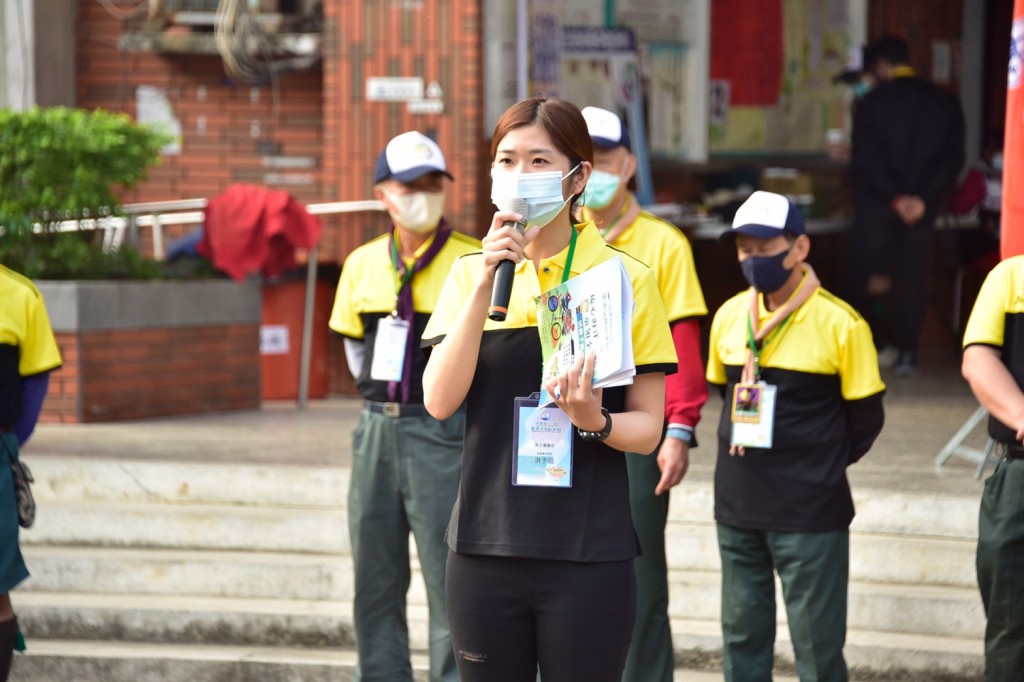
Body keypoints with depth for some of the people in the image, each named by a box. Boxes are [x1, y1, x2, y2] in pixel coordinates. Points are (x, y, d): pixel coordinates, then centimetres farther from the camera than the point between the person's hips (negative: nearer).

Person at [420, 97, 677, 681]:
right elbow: (440, 401, -6)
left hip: (589, 555, -2)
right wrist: (486, 283, -13)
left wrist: (594, 421, -21)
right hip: (486, 548, 2)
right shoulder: (470, 273, 7)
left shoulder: (625, 278, -1)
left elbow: (648, 428, 0)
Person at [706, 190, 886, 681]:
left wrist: (821, 468, 3)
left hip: (810, 513, -5)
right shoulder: (729, 316, 5)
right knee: (742, 638, 12)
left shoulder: (839, 324, -10)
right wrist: (746, 458, 13)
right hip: (737, 507, 5)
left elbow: (865, 418, -3)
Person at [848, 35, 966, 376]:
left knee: (865, 276, 8)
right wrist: (924, 198, -10)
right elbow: (952, 158, -4)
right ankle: (907, 352, 3)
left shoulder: (872, 103, -8)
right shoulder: (944, 104, 2)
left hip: (877, 205, -3)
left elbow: (866, 158, -15)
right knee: (913, 276, 8)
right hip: (922, 206, 3)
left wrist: (895, 198, -13)